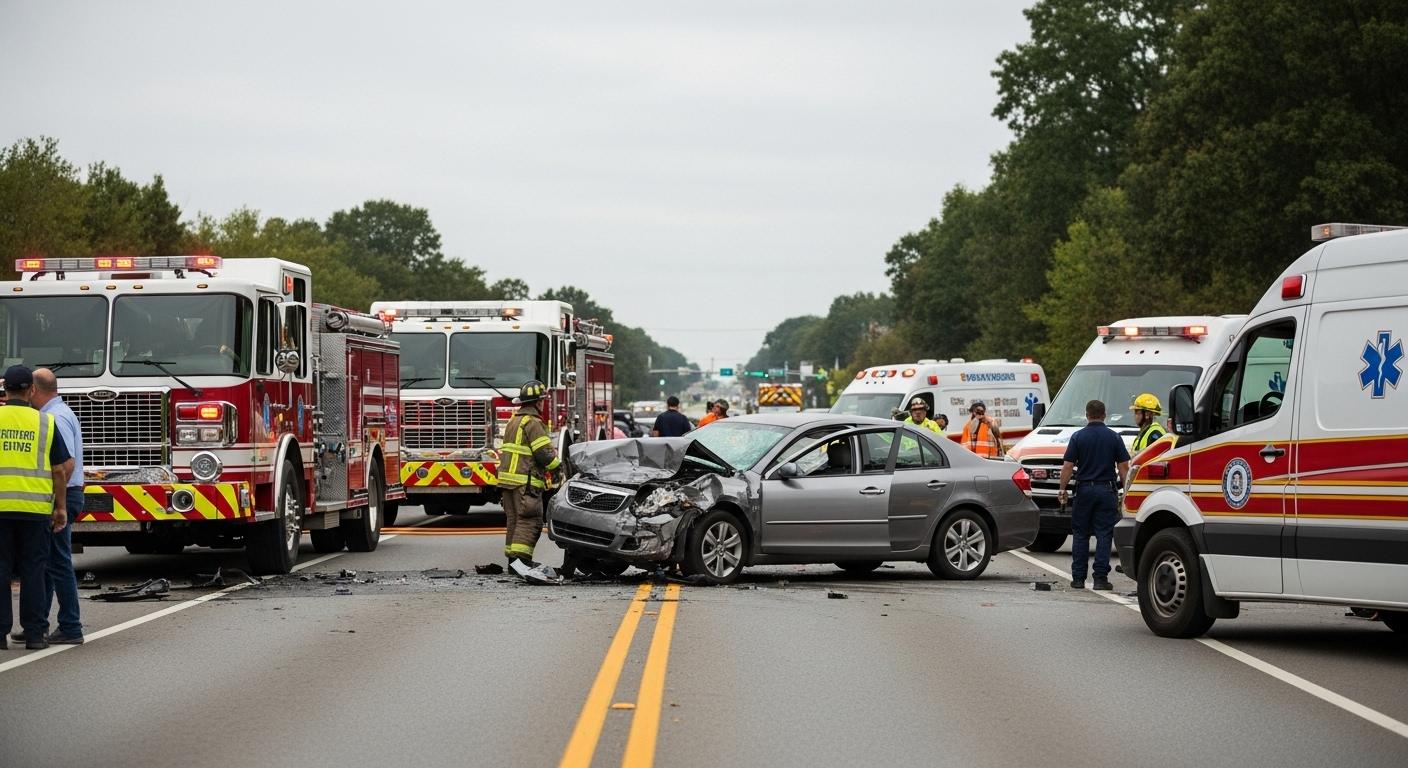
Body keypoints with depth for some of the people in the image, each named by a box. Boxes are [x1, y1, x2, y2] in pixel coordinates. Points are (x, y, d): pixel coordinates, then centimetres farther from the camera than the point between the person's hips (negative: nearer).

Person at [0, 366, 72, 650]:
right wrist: (60, 506, 10)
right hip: (35, 507, 0)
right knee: (32, 571, 6)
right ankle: (34, 634, 5)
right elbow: (60, 470, 2)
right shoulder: (45, 422, 1)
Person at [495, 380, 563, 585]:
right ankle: (520, 560, -23)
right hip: (525, 481, -9)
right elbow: (544, 453, -16)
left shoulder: (513, 422, 18)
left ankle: (513, 560, 16)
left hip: (507, 477, 10)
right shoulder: (533, 423, -12)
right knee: (530, 521, -12)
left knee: (514, 520, 13)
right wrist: (559, 466, 0)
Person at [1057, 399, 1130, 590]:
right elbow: (1123, 467, -1)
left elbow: (1068, 466, -5)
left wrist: (1062, 489, 2)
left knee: (1080, 534, 8)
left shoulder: (1078, 437, -2)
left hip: (1084, 489, 0)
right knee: (1104, 535, 1)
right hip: (1107, 490, 0)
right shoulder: (1114, 437, 1)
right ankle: (1101, 578, -3)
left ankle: (1078, 578, 7)